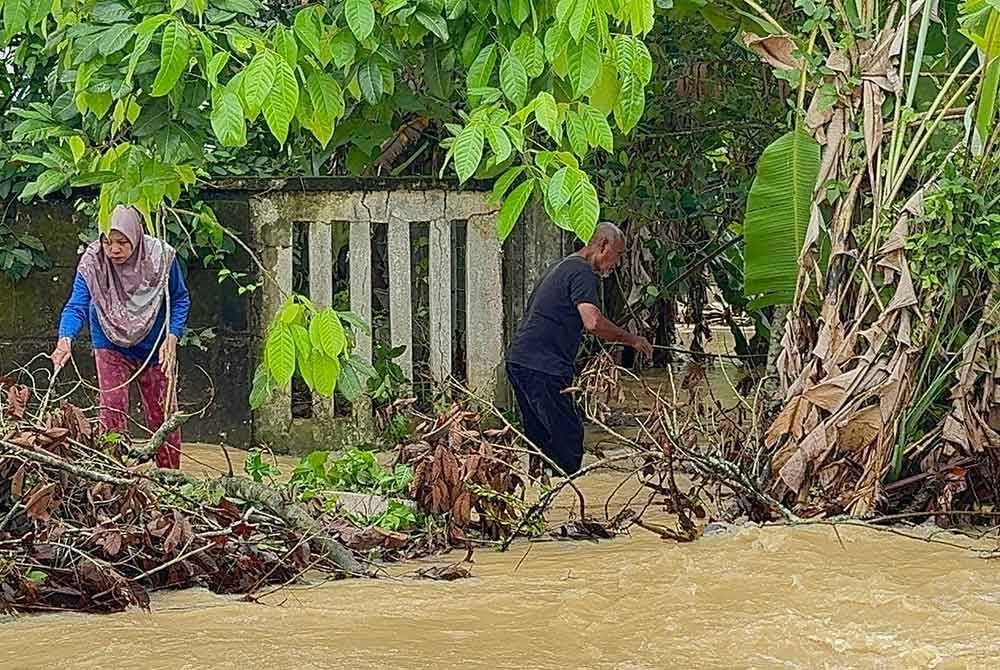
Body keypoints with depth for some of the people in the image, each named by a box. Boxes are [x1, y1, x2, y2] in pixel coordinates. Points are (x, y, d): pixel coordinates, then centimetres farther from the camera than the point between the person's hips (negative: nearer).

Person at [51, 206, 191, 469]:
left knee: (163, 413, 9)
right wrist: (65, 340, -48)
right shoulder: (92, 263, -23)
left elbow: (180, 299, -5)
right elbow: (77, 306, -29)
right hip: (112, 348, -1)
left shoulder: (161, 257, -20)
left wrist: (172, 337, -17)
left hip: (155, 348, 1)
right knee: (112, 413, -9)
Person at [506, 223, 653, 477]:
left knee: (540, 440, 13)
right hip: (542, 367, -10)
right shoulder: (582, 272, -10)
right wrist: (631, 340, -10)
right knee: (569, 436, -9)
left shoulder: (564, 267, 23)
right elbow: (593, 322, -23)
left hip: (519, 360, 10)